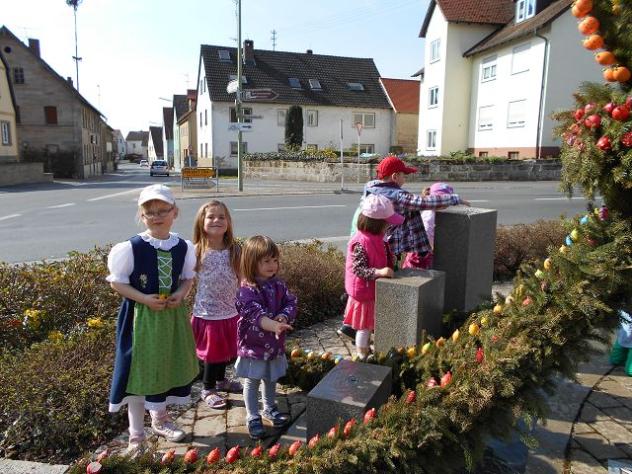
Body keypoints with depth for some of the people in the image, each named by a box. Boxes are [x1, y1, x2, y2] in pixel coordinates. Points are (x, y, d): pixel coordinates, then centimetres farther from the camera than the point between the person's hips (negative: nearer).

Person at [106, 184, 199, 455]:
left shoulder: (184, 247, -4)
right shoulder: (130, 248, -15)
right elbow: (116, 282, -9)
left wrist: (181, 294, -11)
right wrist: (144, 298, -20)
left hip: (172, 315, 4)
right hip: (140, 316, -4)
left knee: (168, 367, 19)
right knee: (139, 372, 7)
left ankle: (160, 419, 45)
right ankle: (136, 434, 26)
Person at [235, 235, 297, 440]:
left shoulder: (279, 285, -1)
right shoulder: (247, 290, -22)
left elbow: (291, 303, -1)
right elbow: (254, 313, -33)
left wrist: (284, 317, -21)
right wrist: (274, 325, -47)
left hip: (275, 344, 6)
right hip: (253, 344, -6)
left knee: (271, 379, 23)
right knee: (252, 382, 10)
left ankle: (270, 408, 45)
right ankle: (253, 418, 25)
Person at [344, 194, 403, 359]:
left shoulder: (377, 238, 3)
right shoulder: (360, 242, -26)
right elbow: (358, 269, -29)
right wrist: (379, 272, -37)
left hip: (375, 290, 9)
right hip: (365, 291, -9)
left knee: (370, 324, 23)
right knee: (364, 326, 6)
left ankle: (366, 350, 40)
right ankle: (362, 356, 22)